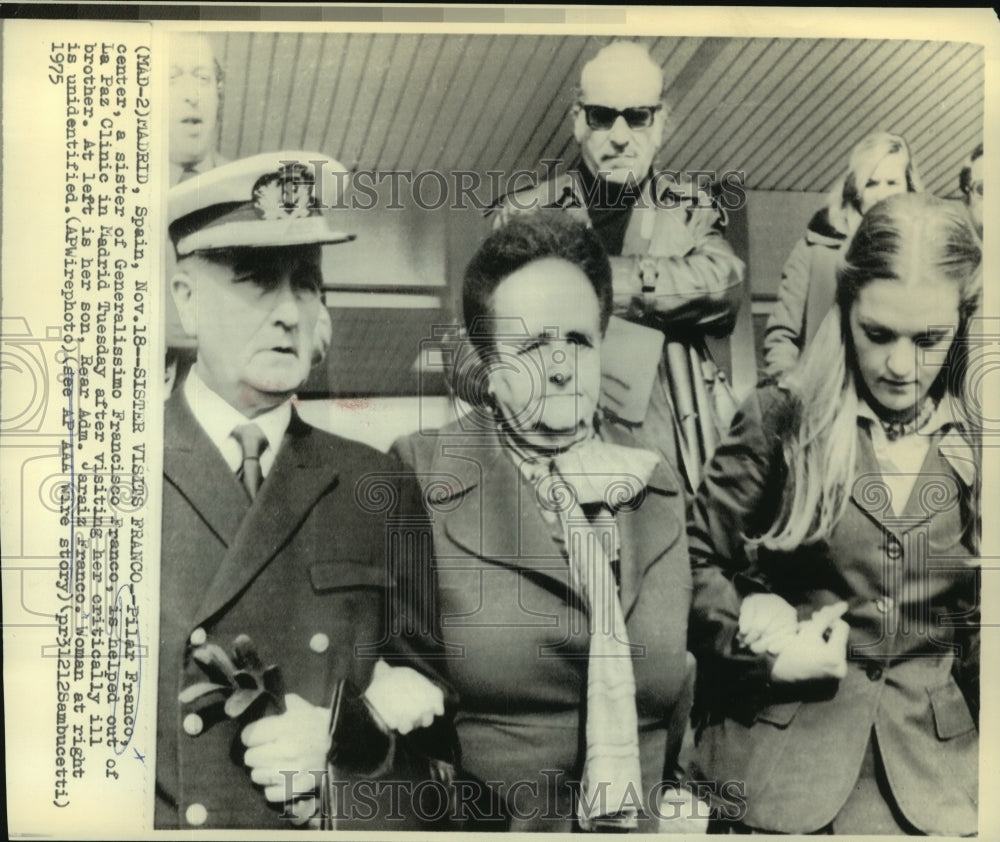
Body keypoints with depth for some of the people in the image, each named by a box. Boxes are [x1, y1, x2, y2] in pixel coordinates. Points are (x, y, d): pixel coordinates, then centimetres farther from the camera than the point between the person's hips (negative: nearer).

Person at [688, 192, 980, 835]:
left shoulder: (976, 444, -2)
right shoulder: (782, 420, -8)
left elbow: (980, 616, 7)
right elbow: (696, 559, -1)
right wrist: (762, 653, -10)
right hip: (783, 751, -1)